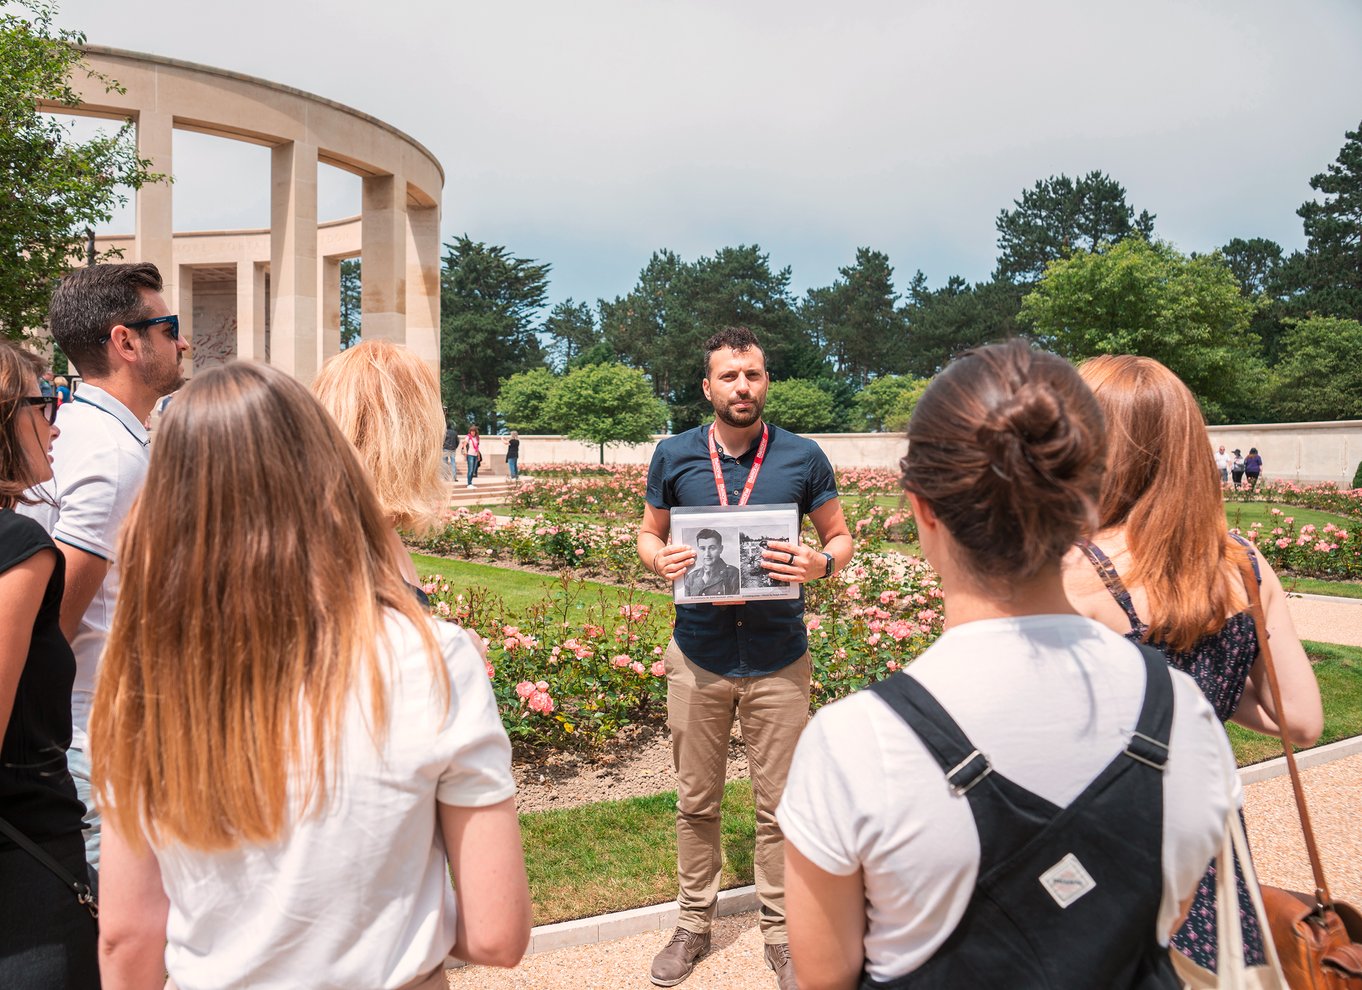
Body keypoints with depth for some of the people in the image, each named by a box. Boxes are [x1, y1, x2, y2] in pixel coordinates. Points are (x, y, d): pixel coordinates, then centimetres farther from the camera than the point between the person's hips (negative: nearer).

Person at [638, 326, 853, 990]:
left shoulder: (803, 458, -2)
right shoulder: (674, 456, 1)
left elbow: (840, 536, 7)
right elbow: (648, 535, 12)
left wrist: (822, 563, -16)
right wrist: (661, 560, -11)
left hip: (777, 658, -1)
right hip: (699, 654, 1)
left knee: (780, 805, 7)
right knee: (696, 801, 12)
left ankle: (780, 931, 26)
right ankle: (694, 922, 30)